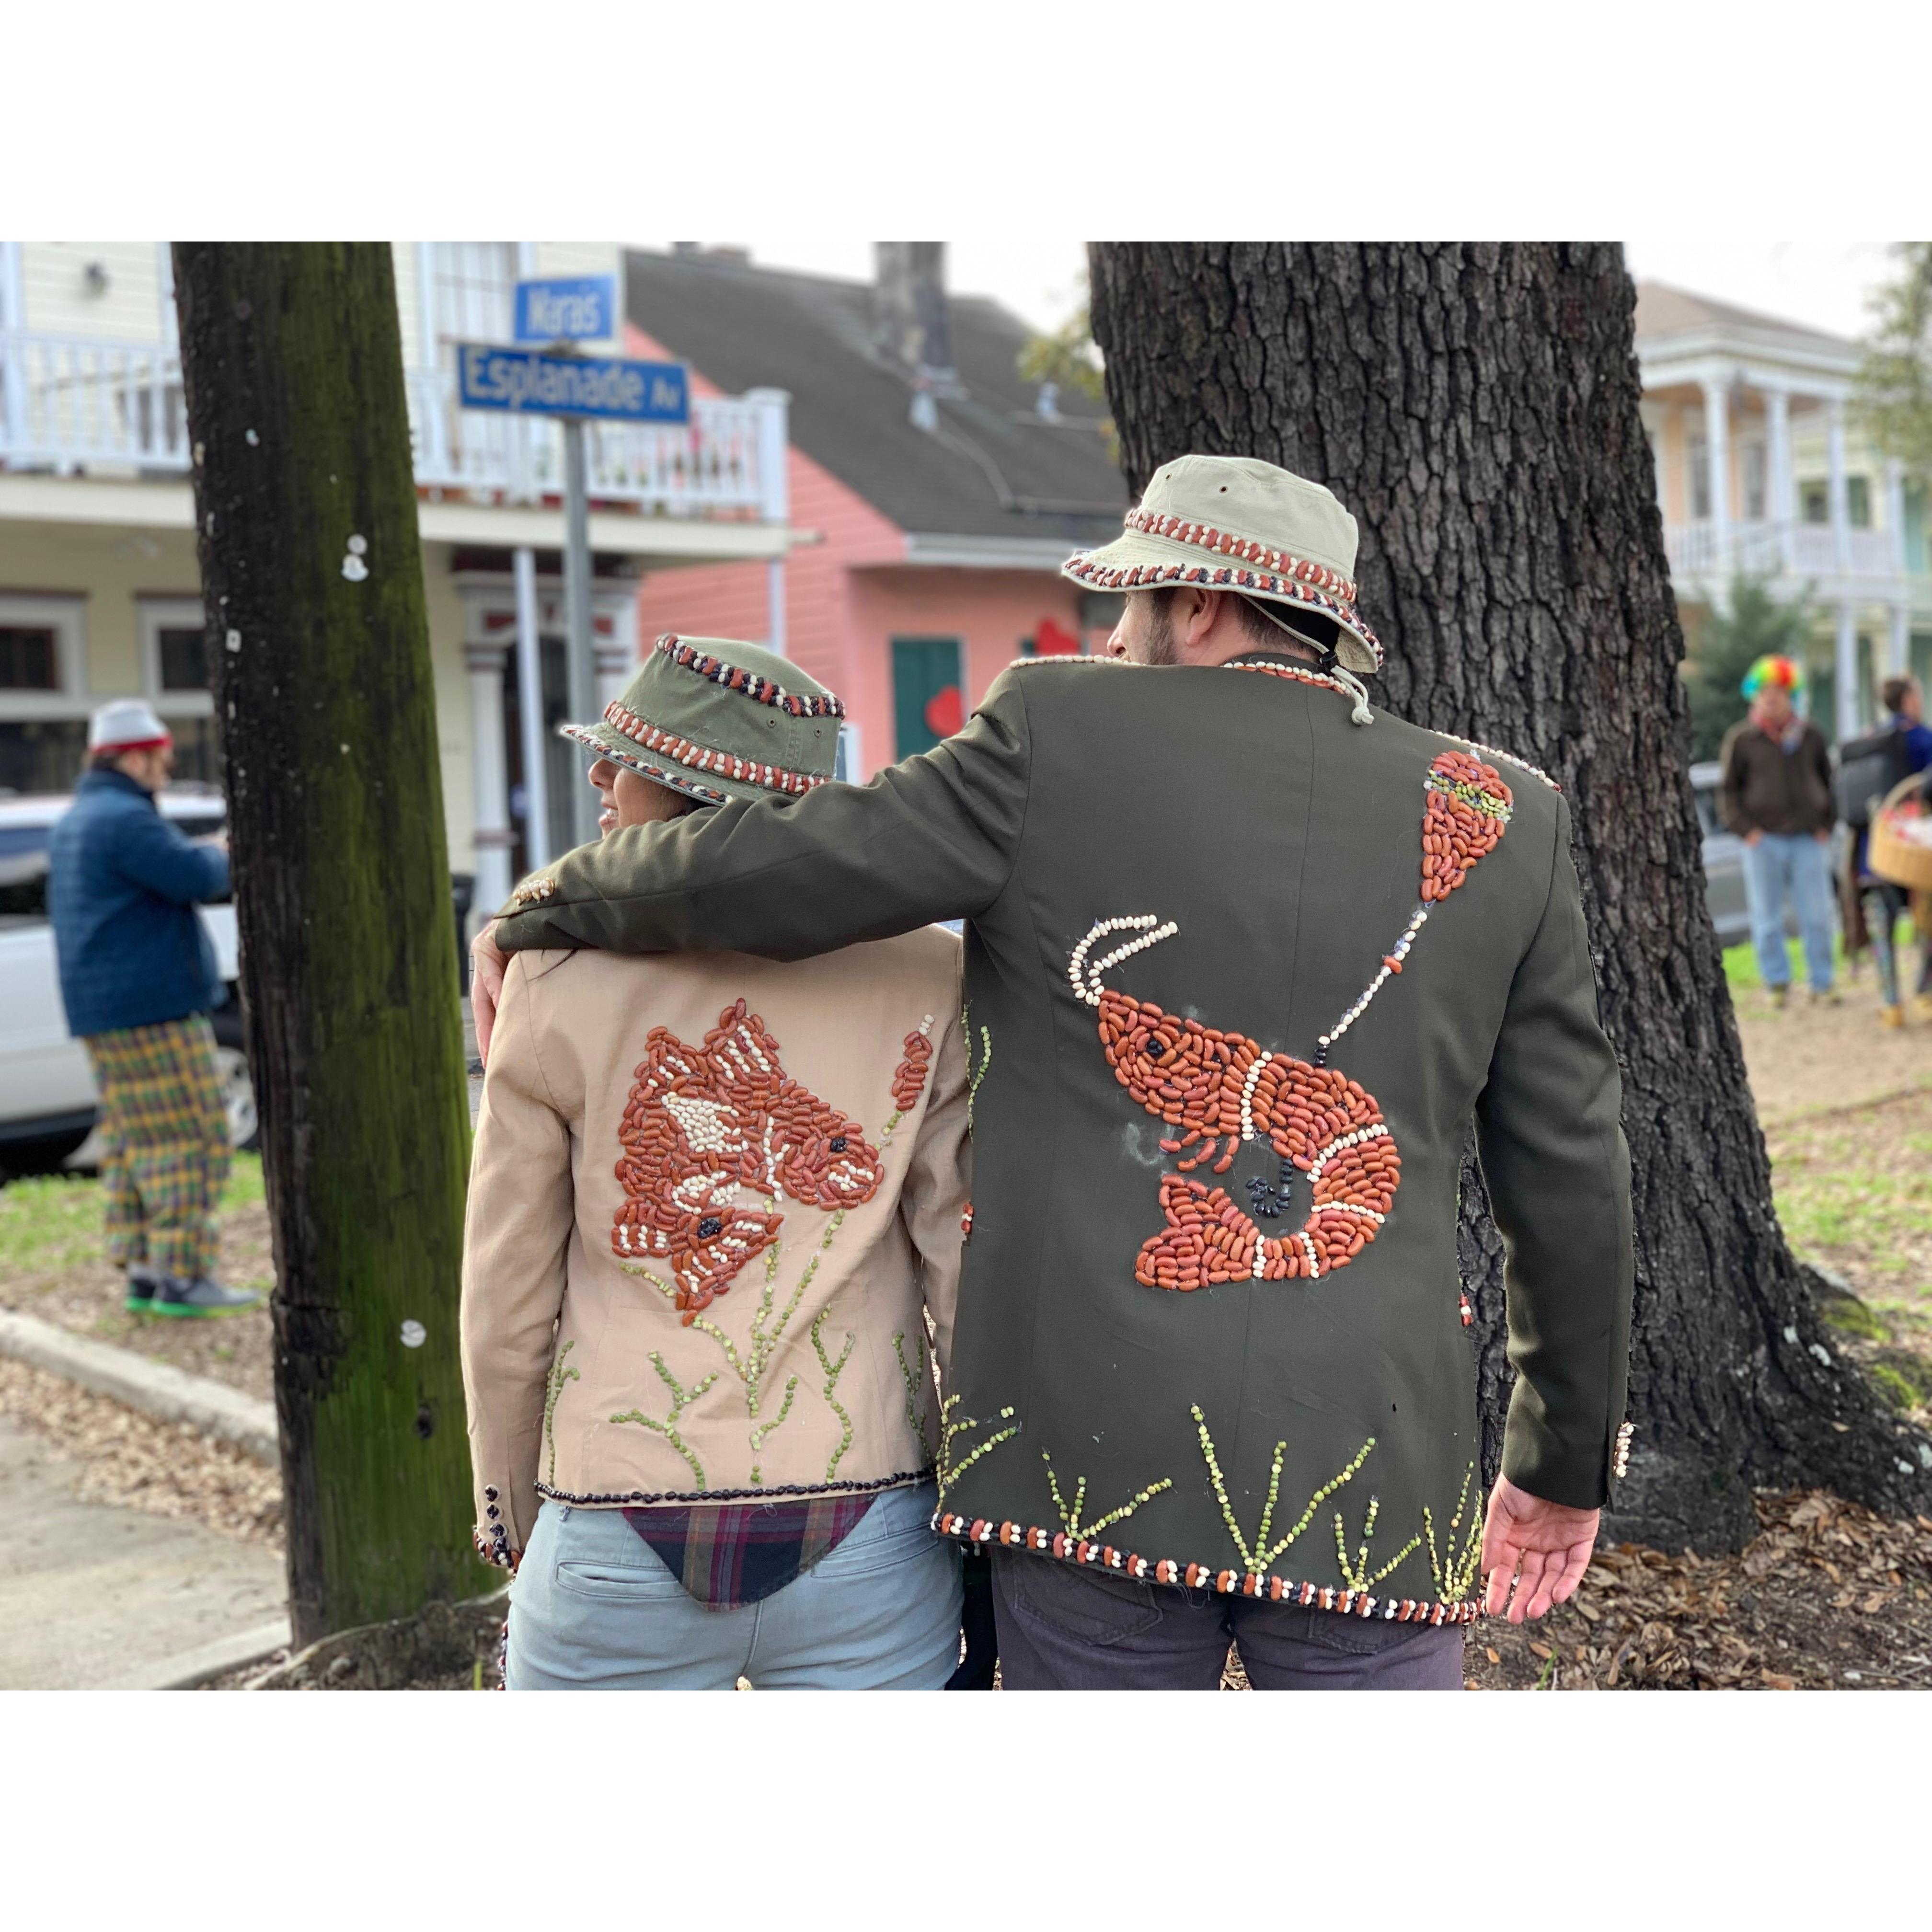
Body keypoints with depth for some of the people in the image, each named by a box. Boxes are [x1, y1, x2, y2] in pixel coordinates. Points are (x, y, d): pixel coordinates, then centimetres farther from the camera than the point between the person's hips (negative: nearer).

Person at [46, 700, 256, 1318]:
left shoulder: (75, 821, 18)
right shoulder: (126, 819, -16)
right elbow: (198, 878, -20)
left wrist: (204, 855, 12)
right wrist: (224, 858, 1)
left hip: (104, 1009, 10)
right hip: (152, 1004, -10)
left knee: (135, 1139, 12)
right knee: (188, 1139, -8)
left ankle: (143, 1270, 14)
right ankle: (182, 1275, -8)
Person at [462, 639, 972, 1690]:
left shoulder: (559, 983, -6)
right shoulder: (928, 979, -4)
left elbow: (506, 1304, 0)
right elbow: (966, 1270, -3)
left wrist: (509, 1509, 16)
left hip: (622, 1551, -1)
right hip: (868, 1542, 1)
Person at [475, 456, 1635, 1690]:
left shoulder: (1065, 737, -3)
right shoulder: (1504, 819, 5)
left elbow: (768, 877, -6)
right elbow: (1569, 1172, 8)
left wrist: (546, 910, 14)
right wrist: (1568, 1460, 19)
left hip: (1100, 1453, -2)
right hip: (1377, 1470, 2)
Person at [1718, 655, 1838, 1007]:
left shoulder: (1811, 736, 9)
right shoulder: (1741, 739, 2)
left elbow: (1829, 781, 19)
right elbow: (1728, 790, 5)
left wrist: (1826, 825, 8)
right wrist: (1746, 830, -6)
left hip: (1809, 840, 2)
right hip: (1764, 840, -1)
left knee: (1816, 915, 1)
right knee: (1768, 918, 2)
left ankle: (1822, 984, 11)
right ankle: (1778, 984, 10)